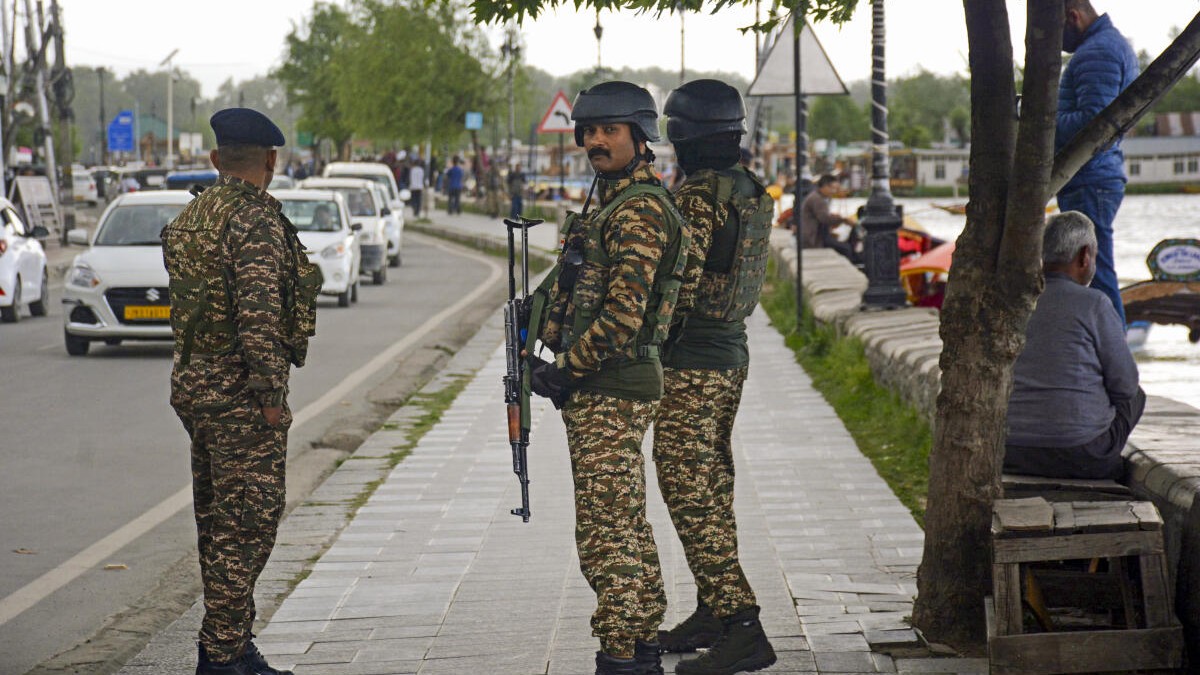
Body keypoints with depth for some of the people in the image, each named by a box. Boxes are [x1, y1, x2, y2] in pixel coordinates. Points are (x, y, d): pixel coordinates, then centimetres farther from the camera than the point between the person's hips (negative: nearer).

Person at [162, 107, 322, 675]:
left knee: (219, 520, 14)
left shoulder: (188, 218, 13)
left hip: (192, 383, 9)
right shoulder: (256, 217, -15)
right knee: (248, 520, -6)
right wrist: (271, 392, -21)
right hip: (239, 389, -9)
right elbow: (258, 312, -22)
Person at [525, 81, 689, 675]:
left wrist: (566, 371, -14)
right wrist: (552, 356, 11)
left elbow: (623, 314, -22)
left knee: (606, 532, -9)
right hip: (609, 387, 11)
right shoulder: (612, 203, 18)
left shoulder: (638, 210, -15)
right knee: (627, 527, 13)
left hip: (608, 392, -11)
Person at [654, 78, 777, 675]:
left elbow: (683, 280, -21)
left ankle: (742, 627, -15)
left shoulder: (697, 195, -17)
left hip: (692, 363, -10)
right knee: (712, 486, 17)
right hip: (732, 355, 10)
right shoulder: (751, 192, 11)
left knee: (689, 491, -9)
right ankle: (711, 614, 25)